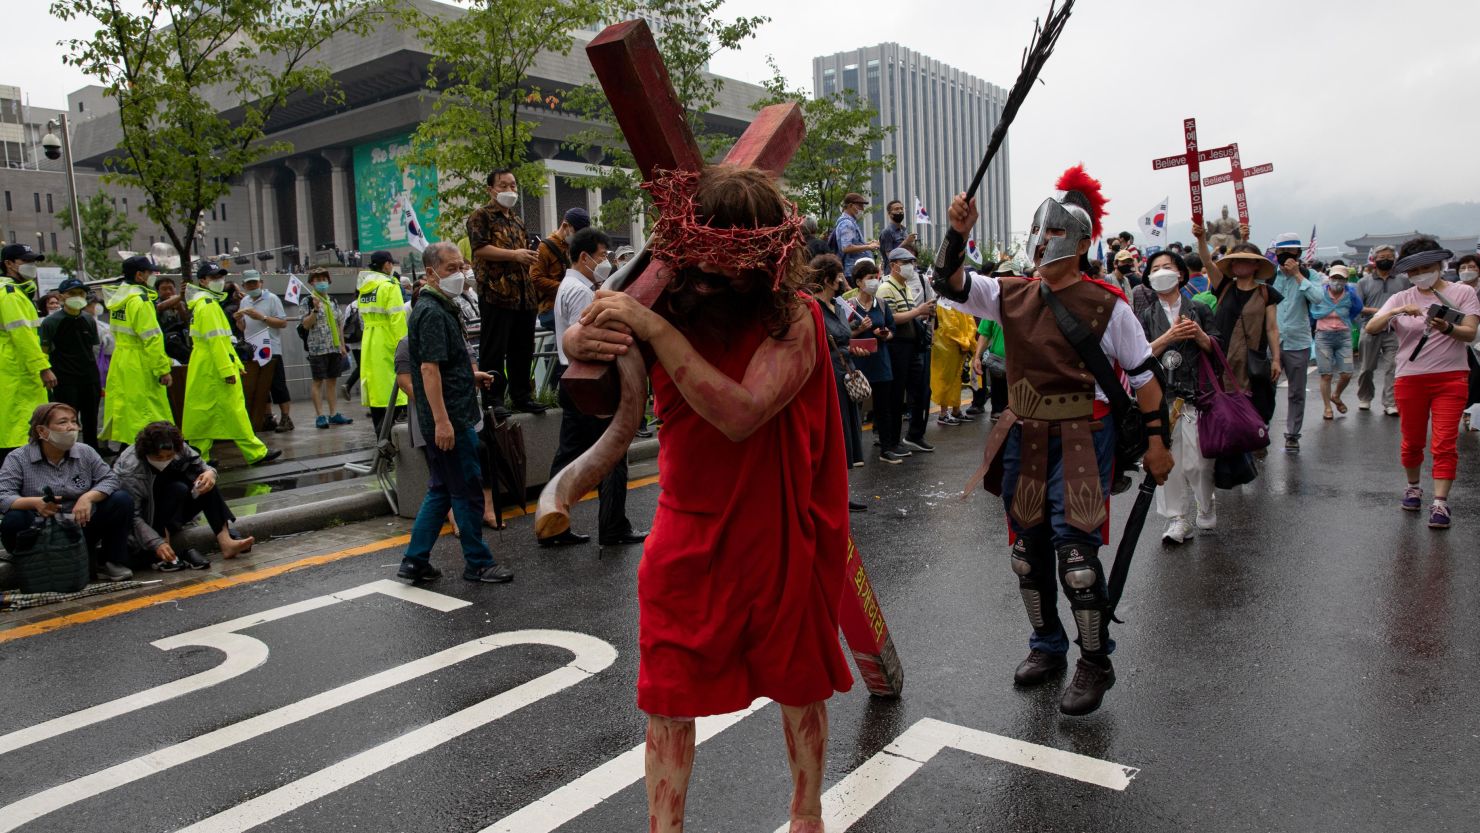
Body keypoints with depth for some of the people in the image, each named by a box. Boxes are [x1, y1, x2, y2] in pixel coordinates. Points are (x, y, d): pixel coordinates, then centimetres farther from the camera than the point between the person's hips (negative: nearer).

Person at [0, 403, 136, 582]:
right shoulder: (18, 459, -7)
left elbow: (109, 479, -3)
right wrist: (34, 503, -36)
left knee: (122, 500, -13)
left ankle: (110, 562, -2)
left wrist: (88, 497, -24)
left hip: (82, 528, 3)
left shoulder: (85, 452, 3)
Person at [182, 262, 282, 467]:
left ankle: (198, 455, 14)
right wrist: (228, 369, -22)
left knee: (204, 411, 11)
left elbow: (223, 339, 21)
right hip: (214, 366, -10)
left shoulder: (207, 303, 18)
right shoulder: (208, 305, -14)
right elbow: (216, 340, -20)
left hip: (203, 367, 10)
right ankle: (255, 452, -3)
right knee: (233, 409, -7)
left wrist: (236, 363, 21)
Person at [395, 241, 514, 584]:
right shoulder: (432, 312, -15)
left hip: (451, 418, 11)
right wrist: (442, 421, -27)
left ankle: (415, 561, 20)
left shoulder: (440, 307, 17)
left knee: (441, 490, 15)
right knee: (467, 491, -1)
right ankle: (478, 564, 10)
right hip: (450, 420, -11)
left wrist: (472, 375, 33)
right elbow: (429, 368, -23)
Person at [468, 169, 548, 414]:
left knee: (523, 349, 10)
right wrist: (514, 255, -16)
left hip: (524, 295, 8)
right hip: (496, 292, -7)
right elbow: (480, 248, -14)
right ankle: (493, 399, -1)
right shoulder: (481, 217, 0)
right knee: (494, 350, -5)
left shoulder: (517, 221, 24)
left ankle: (522, 396, 18)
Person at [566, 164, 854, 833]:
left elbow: (742, 414, -30)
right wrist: (583, 340, -26)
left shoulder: (794, 316, -17)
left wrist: (656, 330, -31)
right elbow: (577, 339, -1)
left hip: (778, 538, -2)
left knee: (800, 685, 16)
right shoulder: (670, 305, -4)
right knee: (669, 697, 7)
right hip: (687, 535, 2)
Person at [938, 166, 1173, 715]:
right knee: (1029, 547, 13)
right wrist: (957, 236, -22)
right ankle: (1047, 645, 32)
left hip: (1081, 441, -5)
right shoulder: (1010, 296, 5)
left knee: (1075, 551, -10)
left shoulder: (1106, 305, -7)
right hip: (1023, 439, 5)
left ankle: (1095, 664, 8)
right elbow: (952, 284, -4)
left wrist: (1156, 439, -2)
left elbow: (1144, 375, -2)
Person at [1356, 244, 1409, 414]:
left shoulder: (1404, 280, 9)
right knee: (1367, 368, 8)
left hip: (1394, 331, 0)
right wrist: (1374, 311, -13)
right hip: (1371, 330, 0)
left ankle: (1390, 404, -3)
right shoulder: (1364, 282, 8)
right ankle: (1364, 398, 25)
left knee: (1392, 368, -6)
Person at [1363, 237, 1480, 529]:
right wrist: (1395, 312, -22)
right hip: (1410, 378, 2)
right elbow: (1371, 329, -5)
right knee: (1412, 442, 10)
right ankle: (1413, 487, 32)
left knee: (1444, 443, -8)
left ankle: (1440, 503, -7)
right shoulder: (1401, 299, 7)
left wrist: (1447, 328, -29)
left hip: (1451, 377, -2)